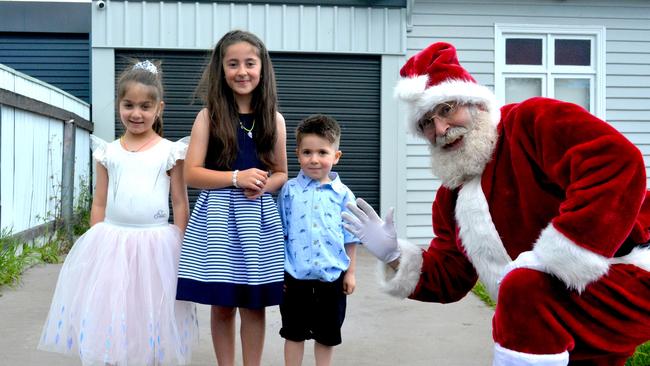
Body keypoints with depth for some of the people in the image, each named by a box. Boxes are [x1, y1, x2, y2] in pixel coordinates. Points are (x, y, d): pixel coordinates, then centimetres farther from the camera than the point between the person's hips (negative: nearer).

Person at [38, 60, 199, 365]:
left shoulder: (170, 152, -1)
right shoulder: (108, 152, 5)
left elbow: (180, 203, 2)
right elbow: (99, 204, 10)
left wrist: (180, 249, -2)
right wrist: (95, 248, 8)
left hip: (155, 245, -2)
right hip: (112, 242, 2)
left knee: (151, 321, 5)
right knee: (107, 319, 5)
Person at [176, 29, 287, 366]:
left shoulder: (273, 119, 6)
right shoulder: (208, 116, -1)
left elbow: (281, 173, 12)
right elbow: (191, 173, -5)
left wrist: (264, 185, -10)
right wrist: (237, 178, -17)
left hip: (258, 217, 2)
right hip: (217, 216, -1)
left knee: (254, 305, 7)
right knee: (222, 306, 7)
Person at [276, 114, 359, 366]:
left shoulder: (343, 194, -3)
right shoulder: (289, 190, -3)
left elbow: (350, 238, 2)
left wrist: (350, 272, 3)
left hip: (331, 275, 1)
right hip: (295, 275, 0)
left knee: (327, 334, 15)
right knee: (293, 332, 12)